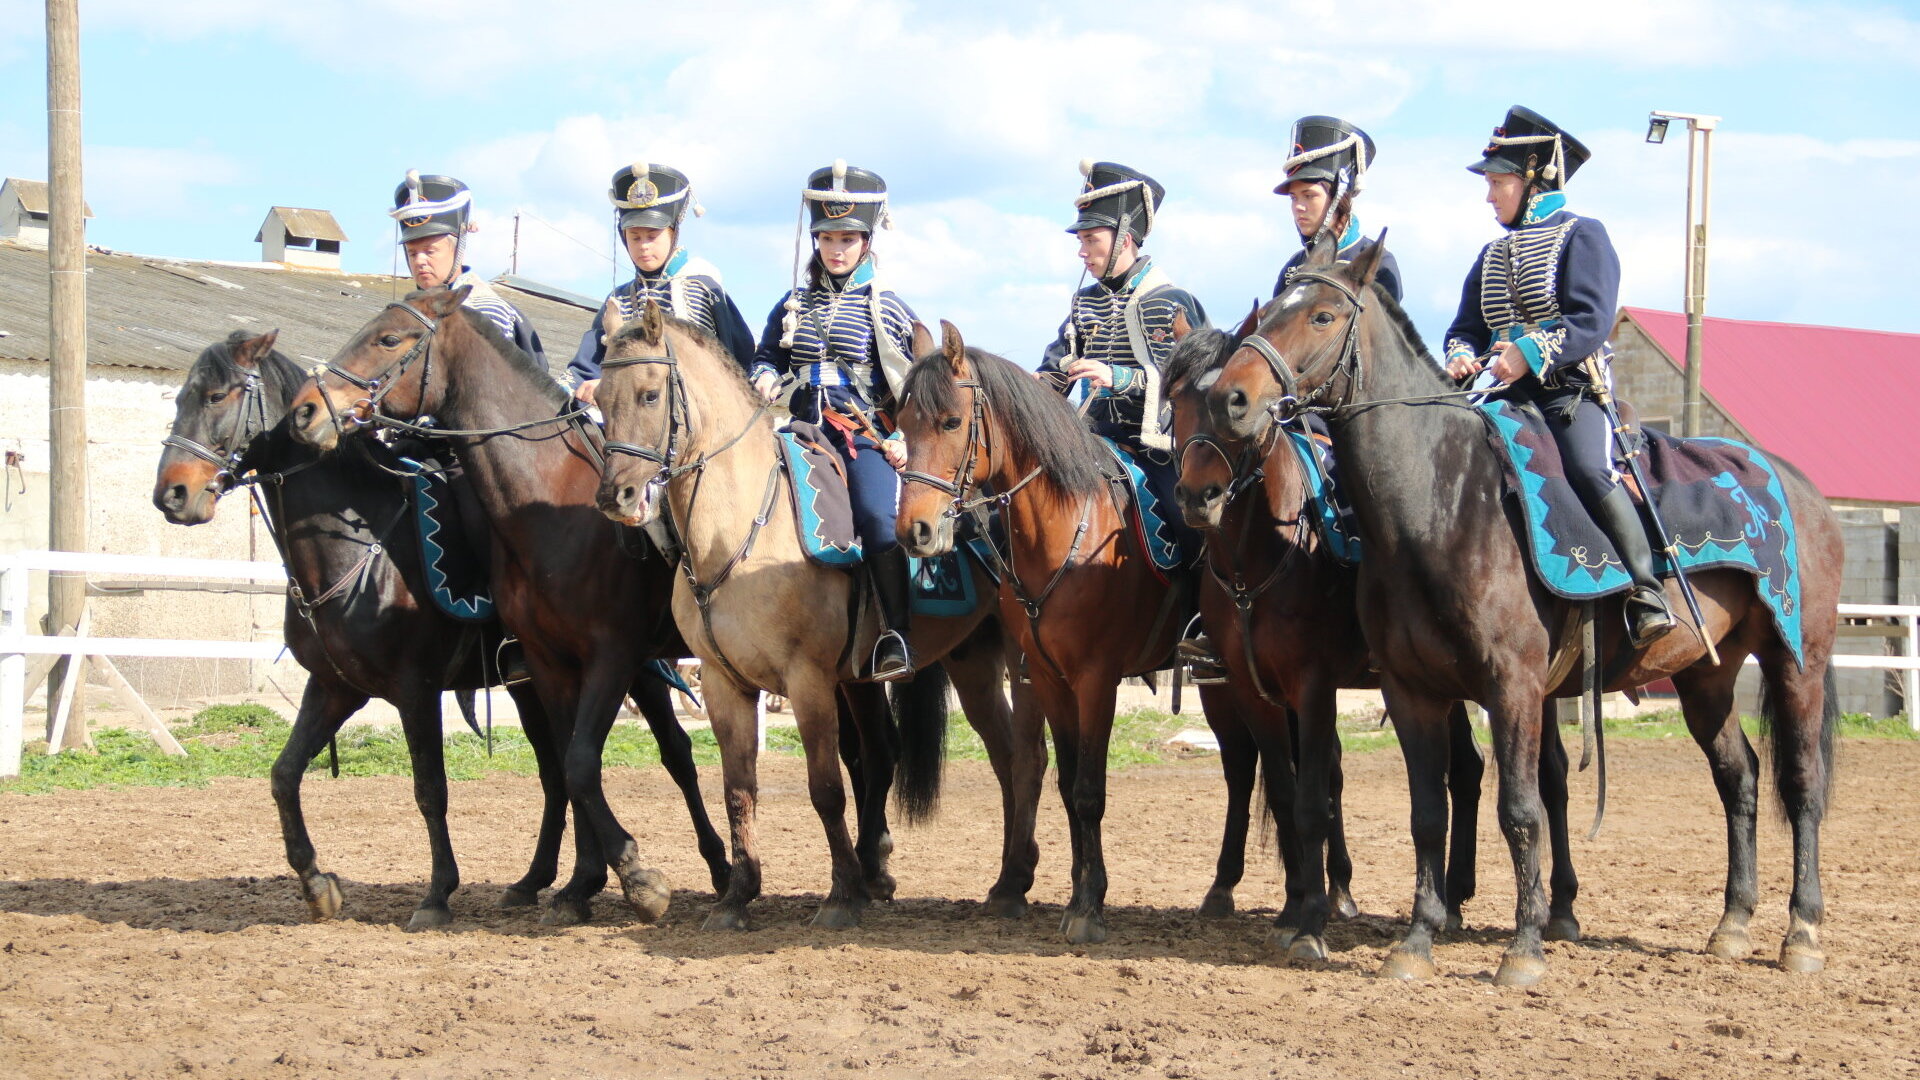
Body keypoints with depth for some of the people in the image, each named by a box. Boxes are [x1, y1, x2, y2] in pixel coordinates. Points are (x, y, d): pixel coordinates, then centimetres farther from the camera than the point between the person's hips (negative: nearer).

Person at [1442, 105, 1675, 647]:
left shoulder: (1582, 236, 0)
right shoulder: (1493, 256, 20)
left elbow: (1592, 321, -13)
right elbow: (1466, 328, 19)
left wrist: (1531, 353, -24)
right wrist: (1462, 355, -5)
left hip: (1573, 390, -7)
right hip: (1509, 395, 7)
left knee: (1590, 470, -30)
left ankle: (1646, 594, -25)